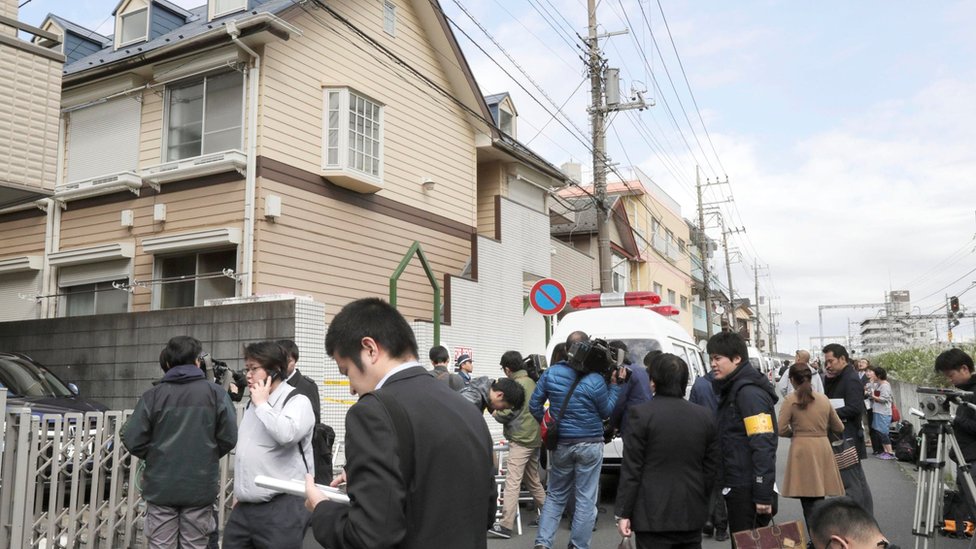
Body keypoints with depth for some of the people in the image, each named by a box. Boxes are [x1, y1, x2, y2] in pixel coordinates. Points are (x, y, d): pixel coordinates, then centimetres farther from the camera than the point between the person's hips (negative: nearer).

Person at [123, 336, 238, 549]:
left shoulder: (153, 395, -3)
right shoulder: (215, 392, -4)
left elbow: (132, 438, -6)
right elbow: (229, 437, -7)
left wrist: (154, 457, 12)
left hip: (161, 486, 0)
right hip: (200, 486, 0)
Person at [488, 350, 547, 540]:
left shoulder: (516, 384, -13)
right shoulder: (532, 382, 13)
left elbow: (506, 414, -16)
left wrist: (495, 413, 5)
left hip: (520, 440, -9)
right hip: (535, 438, 9)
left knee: (512, 483, -12)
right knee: (534, 481, 19)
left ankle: (505, 525, -15)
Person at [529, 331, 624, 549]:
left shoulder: (550, 373, -5)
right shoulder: (596, 380, -14)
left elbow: (534, 404, 1)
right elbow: (607, 412, -1)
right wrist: (614, 385, 5)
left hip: (561, 443, 3)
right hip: (590, 445, -3)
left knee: (555, 496, 16)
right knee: (586, 499, 8)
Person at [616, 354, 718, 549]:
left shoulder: (642, 413, -12)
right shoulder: (704, 416, 4)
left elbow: (631, 469, -12)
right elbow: (711, 468, 8)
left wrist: (623, 512, -6)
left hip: (653, 515, -5)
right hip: (692, 514, 5)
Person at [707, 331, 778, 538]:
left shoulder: (749, 392, -17)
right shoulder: (732, 390, 14)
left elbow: (763, 447, -23)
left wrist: (763, 496, -24)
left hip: (748, 492, -9)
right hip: (737, 488, 9)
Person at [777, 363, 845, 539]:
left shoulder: (791, 399, -7)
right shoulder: (823, 398, 6)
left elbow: (781, 430, -10)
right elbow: (839, 427, 16)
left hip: (802, 450, -5)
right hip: (823, 448, 5)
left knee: (809, 502, 2)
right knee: (818, 500, 16)